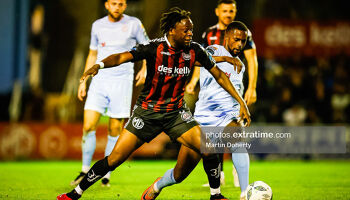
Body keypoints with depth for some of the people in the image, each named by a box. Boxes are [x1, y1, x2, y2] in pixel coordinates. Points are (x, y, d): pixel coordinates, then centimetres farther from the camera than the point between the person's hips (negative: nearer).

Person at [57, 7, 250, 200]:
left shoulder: (194, 50, -6)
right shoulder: (154, 47, -15)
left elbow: (219, 75, 4)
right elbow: (122, 57, -25)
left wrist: (241, 102, 2)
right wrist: (99, 65, -45)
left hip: (176, 112, 3)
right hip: (147, 110, -2)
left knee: (209, 151, -16)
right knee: (115, 159, -6)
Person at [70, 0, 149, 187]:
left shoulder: (133, 24, 0)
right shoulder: (98, 25, 10)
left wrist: (145, 69, -9)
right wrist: (83, 81, 17)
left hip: (122, 82, -2)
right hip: (99, 80, 2)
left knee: (115, 131, -1)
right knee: (88, 126, -8)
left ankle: (106, 175, 9)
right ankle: (85, 172, 6)